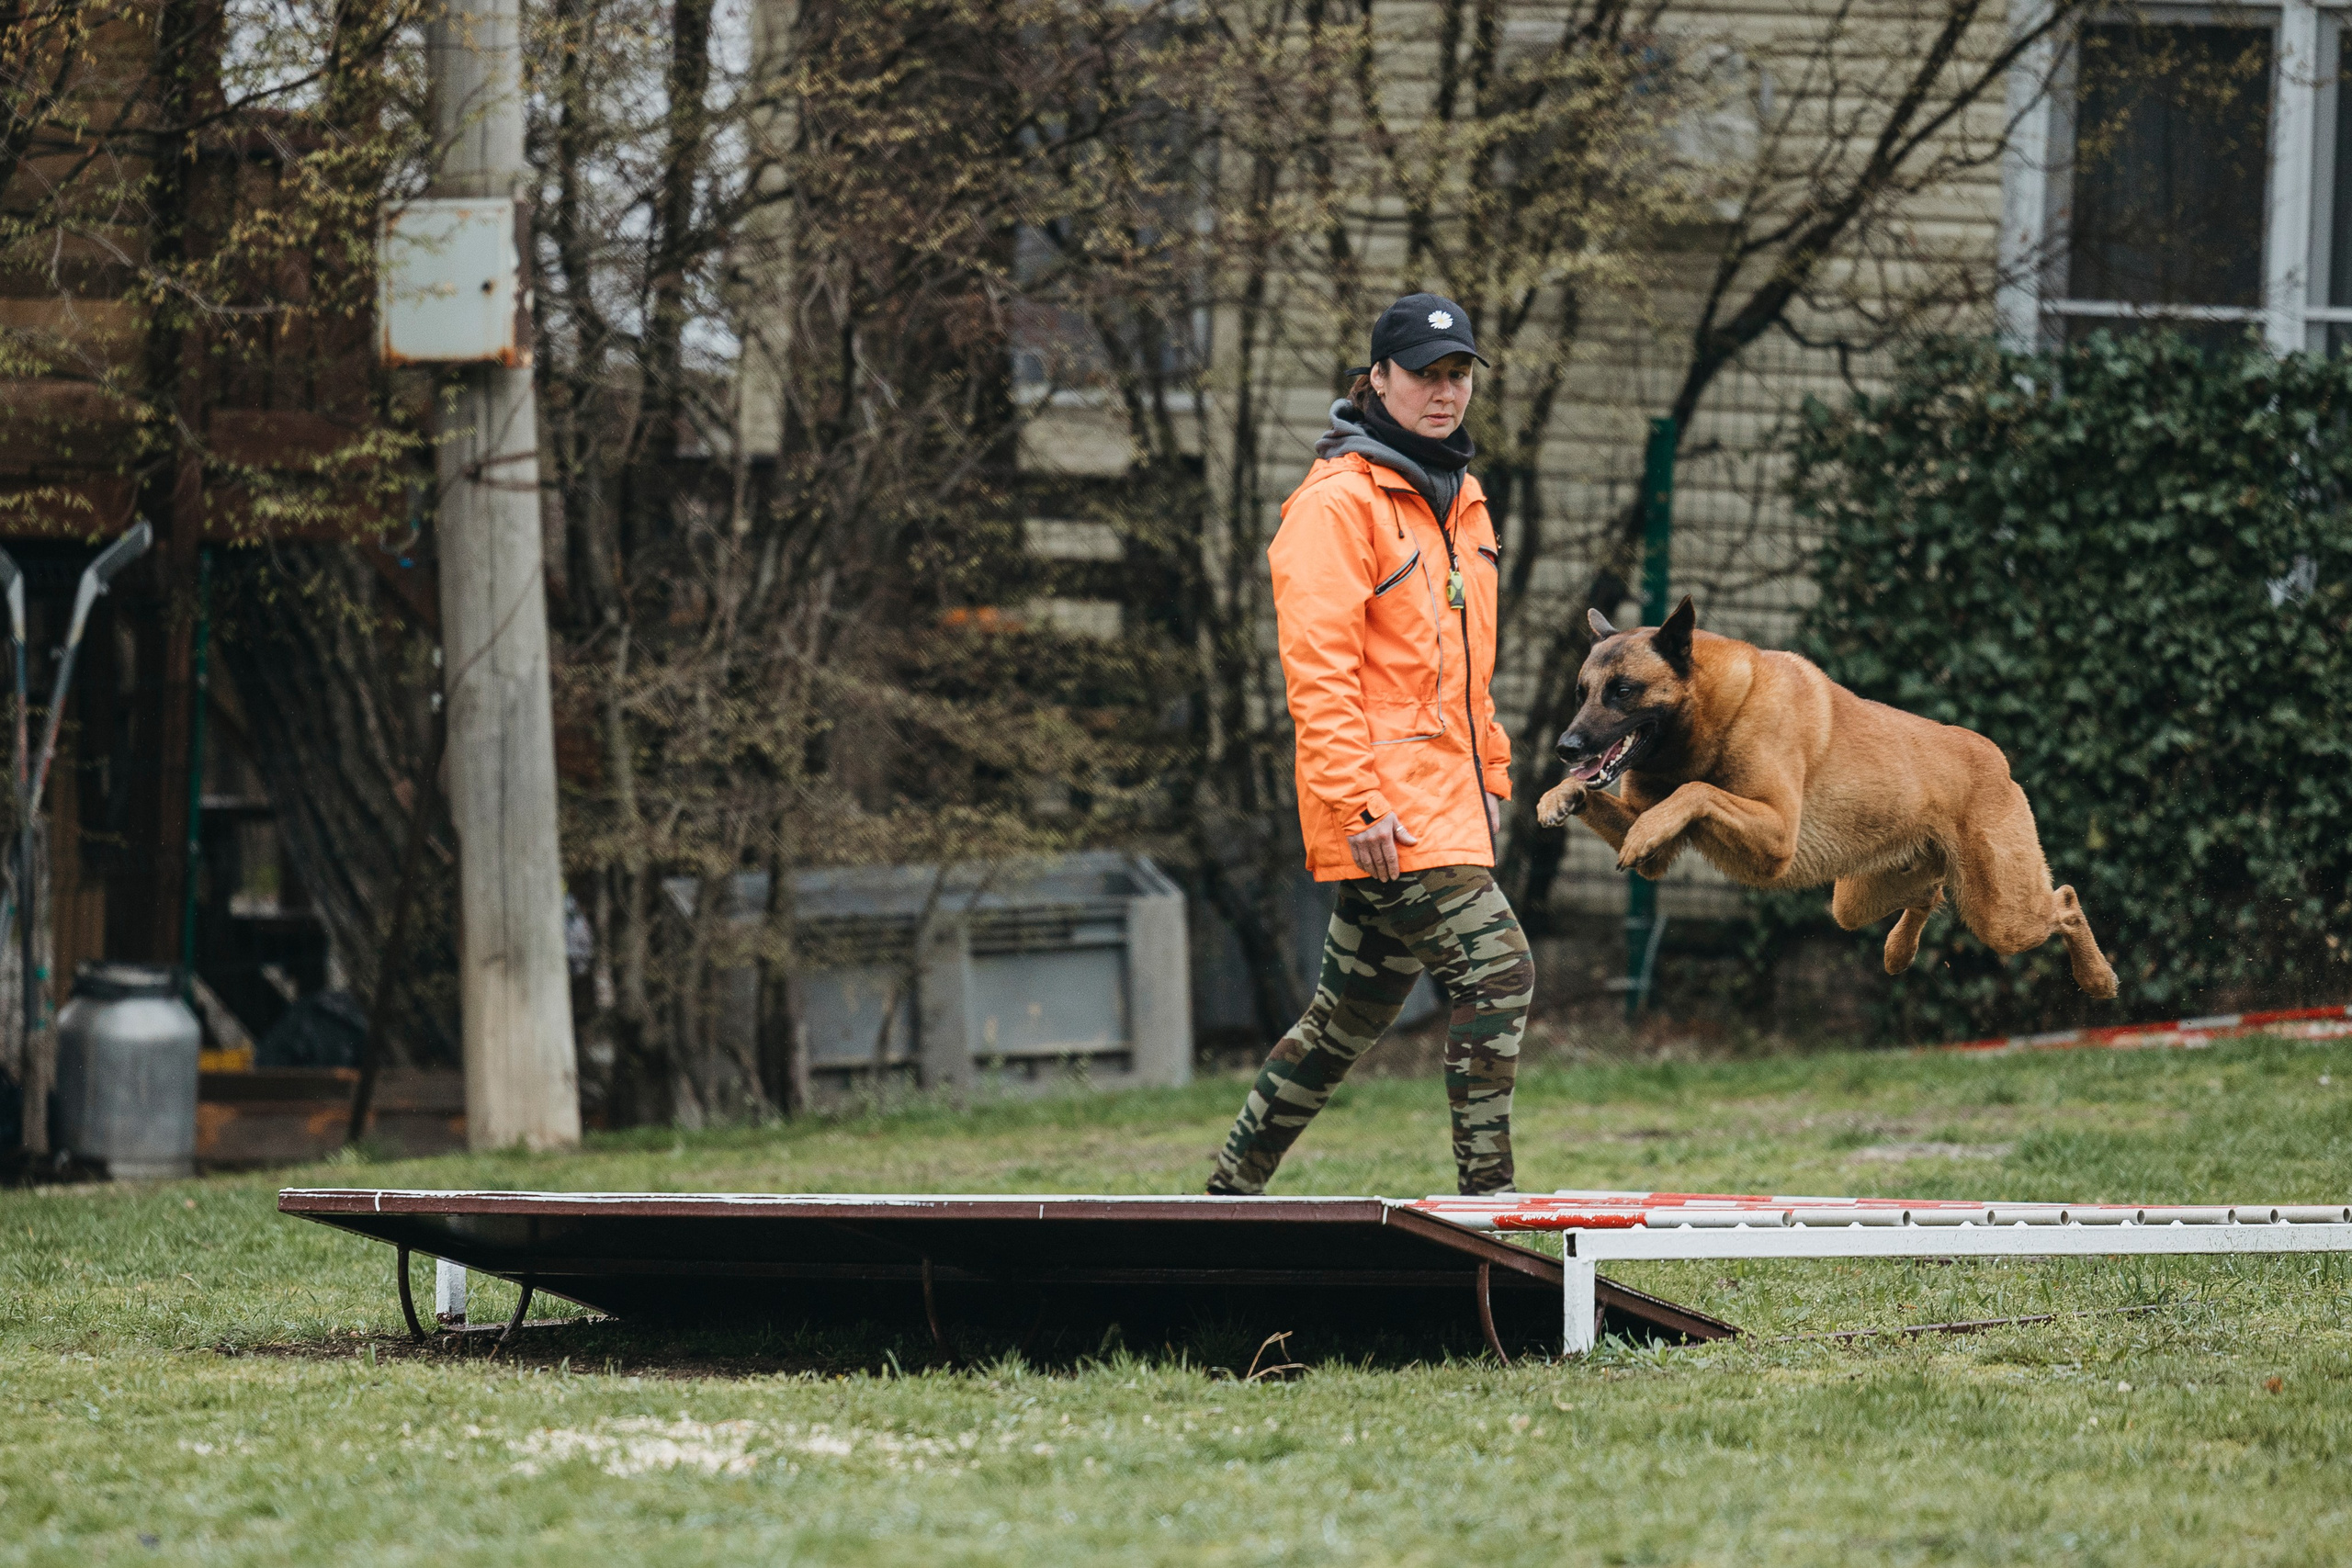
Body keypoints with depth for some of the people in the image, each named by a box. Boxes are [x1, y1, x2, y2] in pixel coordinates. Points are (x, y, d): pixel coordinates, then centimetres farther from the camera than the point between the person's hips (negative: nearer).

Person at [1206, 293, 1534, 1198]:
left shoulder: (1458, 501, 19)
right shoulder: (1339, 501, -10)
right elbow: (1316, 668, -17)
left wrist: (1491, 775, 21)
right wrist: (1359, 804, -22)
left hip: (1443, 799, 9)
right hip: (1385, 806, -9)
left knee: (1350, 1016, 14)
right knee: (1496, 971, -18)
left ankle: (1233, 1190, 24)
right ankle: (1486, 1200, -17)